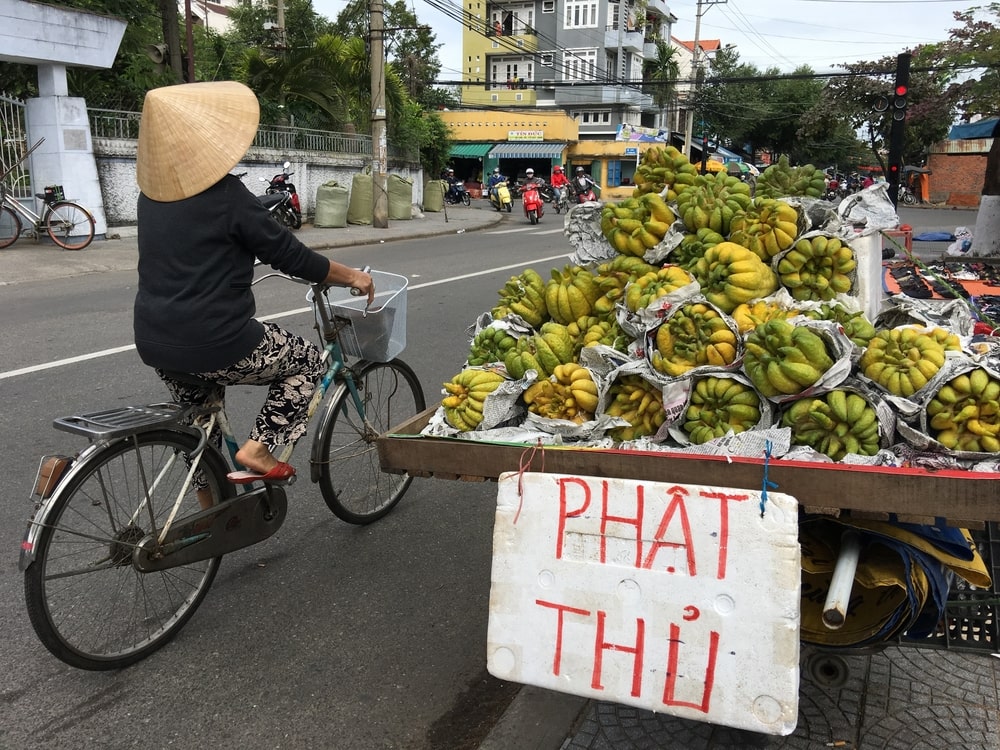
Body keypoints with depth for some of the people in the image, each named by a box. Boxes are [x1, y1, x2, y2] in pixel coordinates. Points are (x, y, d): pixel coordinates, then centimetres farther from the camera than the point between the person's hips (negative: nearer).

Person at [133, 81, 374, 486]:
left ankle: (210, 504, 40)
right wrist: (352, 277, 4)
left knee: (201, 410, 33)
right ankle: (257, 450, 5)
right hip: (214, 345, -8)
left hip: (154, 342, 8)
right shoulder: (225, 194, -16)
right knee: (306, 360, 16)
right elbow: (289, 255, -10)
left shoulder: (151, 192, 6)